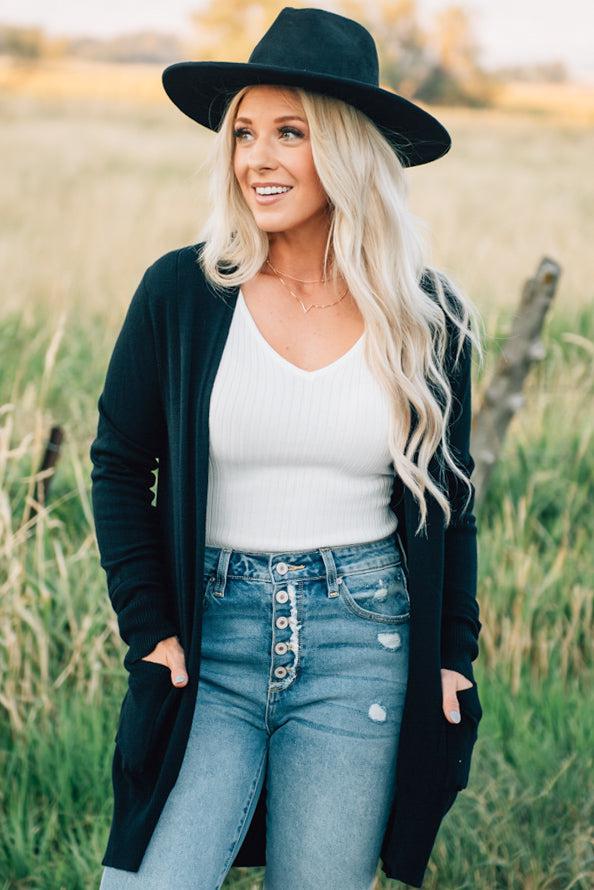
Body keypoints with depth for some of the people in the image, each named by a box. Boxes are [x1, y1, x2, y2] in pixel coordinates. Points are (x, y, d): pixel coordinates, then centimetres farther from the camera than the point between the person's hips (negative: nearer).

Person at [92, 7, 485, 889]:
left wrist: (454, 658, 7)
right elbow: (119, 466, 4)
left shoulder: (426, 317, 1)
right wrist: (148, 628, -3)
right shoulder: (180, 292, -3)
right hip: (210, 639, -1)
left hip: (362, 647, 1)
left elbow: (447, 501, 10)